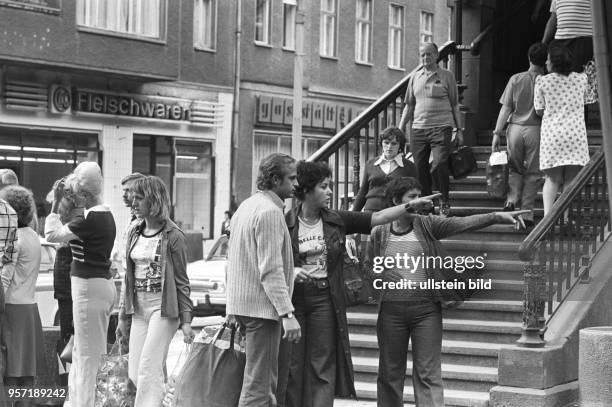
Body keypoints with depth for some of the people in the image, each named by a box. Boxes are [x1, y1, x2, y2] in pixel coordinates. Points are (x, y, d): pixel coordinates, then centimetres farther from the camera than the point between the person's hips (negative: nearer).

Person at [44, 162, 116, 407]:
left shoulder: (91, 219, -20)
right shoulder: (105, 215, 9)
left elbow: (52, 234, -15)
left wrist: (56, 202, -8)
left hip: (89, 286, -10)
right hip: (101, 283, 10)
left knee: (86, 354, -1)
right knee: (82, 352, 19)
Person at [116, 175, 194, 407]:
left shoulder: (173, 236, -8)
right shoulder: (134, 234, 10)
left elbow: (181, 281, -6)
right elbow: (128, 277, 15)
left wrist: (185, 320, -8)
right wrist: (122, 316, 14)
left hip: (163, 308, -6)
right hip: (139, 308, 6)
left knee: (149, 370, -10)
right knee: (134, 373, 6)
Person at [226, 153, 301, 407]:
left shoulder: (246, 207, 17)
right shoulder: (270, 212, -15)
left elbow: (232, 263, 21)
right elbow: (271, 269, -21)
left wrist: (233, 306, 24)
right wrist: (287, 313, -23)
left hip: (242, 302, 10)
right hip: (262, 305, -10)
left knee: (265, 378, 16)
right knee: (258, 381, -8)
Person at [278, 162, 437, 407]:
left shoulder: (336, 221, 6)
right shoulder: (286, 223, -2)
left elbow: (377, 218, 5)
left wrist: (410, 206, -1)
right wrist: (289, 271, -17)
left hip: (325, 300, 2)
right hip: (292, 299, -2)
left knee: (323, 366, 2)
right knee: (291, 366, 2)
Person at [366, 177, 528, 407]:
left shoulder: (427, 226, 1)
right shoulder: (379, 233, 2)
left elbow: (462, 224, -11)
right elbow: (369, 268, 12)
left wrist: (497, 216, -24)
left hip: (426, 309, 0)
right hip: (391, 310, 1)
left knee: (428, 374, -2)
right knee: (390, 373, 10)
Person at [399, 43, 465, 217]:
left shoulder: (447, 76, 6)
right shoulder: (415, 78, 14)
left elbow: (455, 105, 7)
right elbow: (409, 106, 17)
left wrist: (459, 130, 3)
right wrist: (400, 130, 11)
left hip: (442, 126, -3)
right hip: (418, 128, 4)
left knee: (439, 165, -16)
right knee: (420, 169, 1)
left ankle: (445, 202, 1)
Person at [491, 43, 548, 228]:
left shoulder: (516, 79, 1)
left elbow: (506, 108, 0)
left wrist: (497, 133, 3)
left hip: (515, 128, 2)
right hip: (536, 130, -1)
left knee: (515, 168, 18)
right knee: (533, 173, 8)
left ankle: (511, 199, -4)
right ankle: (526, 214, 8)